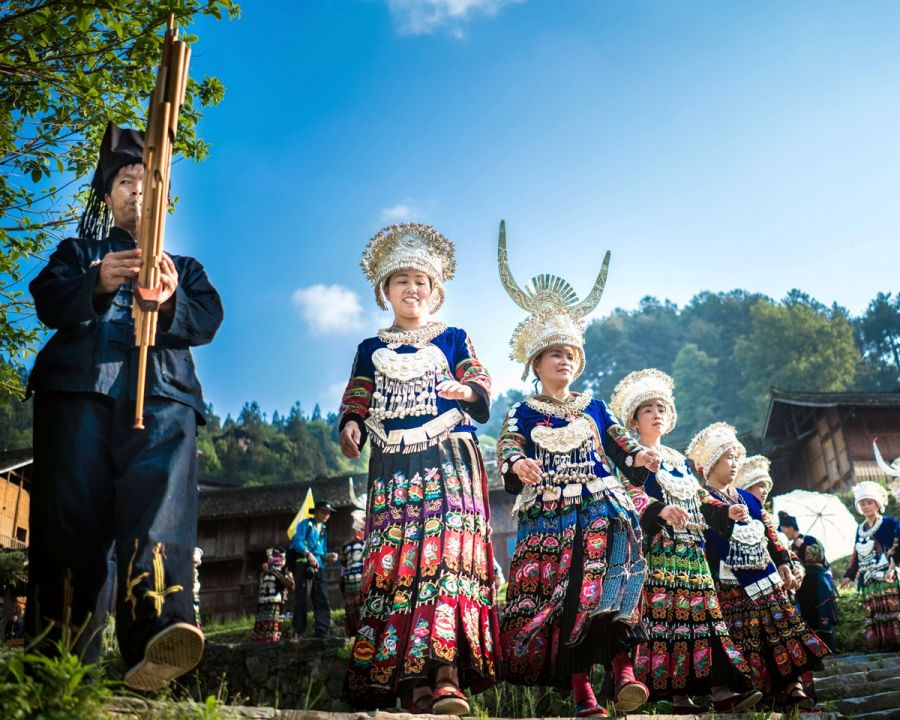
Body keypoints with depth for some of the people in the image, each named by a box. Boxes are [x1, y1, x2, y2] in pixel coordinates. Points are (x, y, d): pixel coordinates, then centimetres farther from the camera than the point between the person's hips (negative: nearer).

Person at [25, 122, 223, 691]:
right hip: (78, 387, 1)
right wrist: (96, 283, -14)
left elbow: (208, 320, 10)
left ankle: (156, 634, -43)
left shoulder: (185, 267, 30)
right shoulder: (77, 252, 29)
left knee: (161, 501, -24)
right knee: (70, 512, -12)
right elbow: (48, 303, 8)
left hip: (162, 393, 0)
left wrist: (170, 302, -13)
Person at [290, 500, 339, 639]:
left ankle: (322, 633, -7)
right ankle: (297, 633, -5)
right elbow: (297, 541, -9)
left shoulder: (324, 530, 26)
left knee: (322, 601, -3)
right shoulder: (305, 524, 6)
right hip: (304, 565, -7)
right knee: (302, 600, -9)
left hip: (319, 568, 7)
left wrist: (328, 556, 2)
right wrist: (308, 553, -25)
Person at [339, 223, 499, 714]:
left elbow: (483, 399, 7)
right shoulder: (371, 350, 21)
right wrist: (351, 426, -8)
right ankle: (409, 681, -8)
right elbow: (356, 403, 14)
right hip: (392, 467, 2)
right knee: (391, 561, -8)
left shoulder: (453, 339, 15)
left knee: (447, 551, -18)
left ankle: (446, 674, -24)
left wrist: (465, 390, -16)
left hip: (448, 462, -2)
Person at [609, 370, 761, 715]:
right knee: (664, 614, -11)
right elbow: (634, 496, -13)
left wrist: (726, 511, 8)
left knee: (703, 613, 0)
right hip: (657, 547, -7)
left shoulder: (679, 460, 23)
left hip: (691, 549, 7)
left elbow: (700, 498, 24)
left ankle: (721, 689, -2)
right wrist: (661, 510, -30)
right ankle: (678, 693, -9)